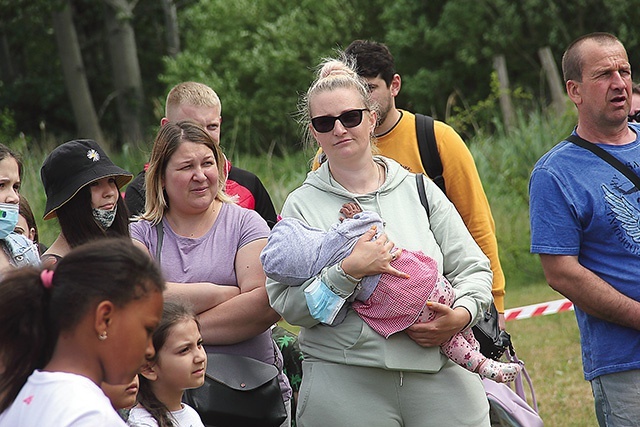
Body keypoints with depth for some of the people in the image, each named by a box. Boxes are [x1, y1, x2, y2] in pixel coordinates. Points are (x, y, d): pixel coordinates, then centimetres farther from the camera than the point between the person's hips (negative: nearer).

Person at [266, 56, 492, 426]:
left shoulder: (419, 189, 11)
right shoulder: (301, 205, 5)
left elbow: (474, 267, 10)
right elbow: (286, 305, -5)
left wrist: (462, 313, -9)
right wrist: (349, 272, -17)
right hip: (344, 383, -2)